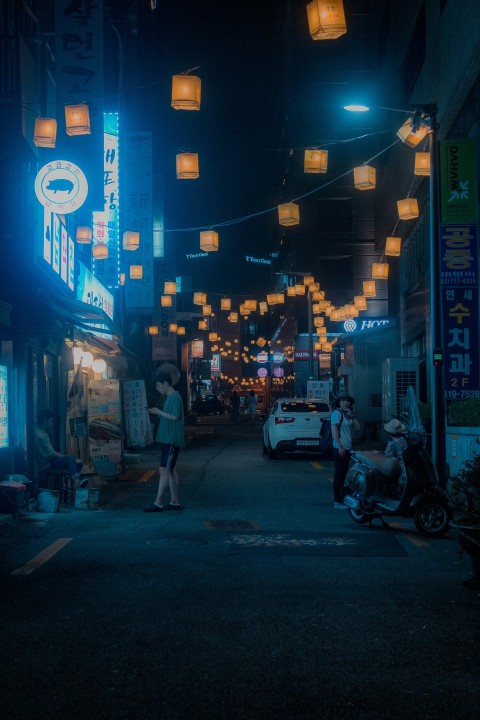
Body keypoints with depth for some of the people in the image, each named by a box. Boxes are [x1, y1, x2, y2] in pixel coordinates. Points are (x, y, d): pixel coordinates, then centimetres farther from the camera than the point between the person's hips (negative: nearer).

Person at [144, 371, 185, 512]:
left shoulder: (175, 397, -13)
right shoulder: (169, 397, 18)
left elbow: (174, 417, -21)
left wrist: (159, 412, -13)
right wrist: (158, 412, 9)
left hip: (171, 441, -10)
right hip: (167, 440, 10)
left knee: (164, 470, -12)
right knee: (171, 470, 12)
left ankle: (158, 503, -13)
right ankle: (175, 502, 16)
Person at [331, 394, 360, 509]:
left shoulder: (347, 414, 17)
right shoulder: (337, 413, -9)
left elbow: (357, 428, 13)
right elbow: (334, 431, -16)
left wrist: (352, 416, 0)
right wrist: (340, 446, -21)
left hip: (347, 448, 9)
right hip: (339, 448, -9)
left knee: (343, 474, 13)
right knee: (339, 474, -7)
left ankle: (340, 498, 21)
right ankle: (337, 501, -5)